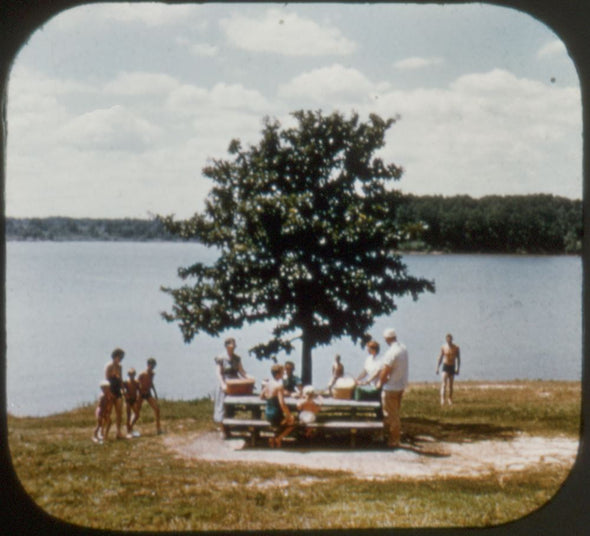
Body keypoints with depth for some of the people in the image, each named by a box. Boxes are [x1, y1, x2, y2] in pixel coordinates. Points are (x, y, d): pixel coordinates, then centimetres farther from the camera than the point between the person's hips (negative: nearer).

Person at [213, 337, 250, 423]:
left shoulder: (237, 358, 10)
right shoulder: (220, 358, -6)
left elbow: (241, 371, 10)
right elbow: (218, 373, -11)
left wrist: (249, 378, -5)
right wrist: (223, 384, -23)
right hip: (225, 385, -5)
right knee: (223, 405, -4)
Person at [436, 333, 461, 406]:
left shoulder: (456, 348, -1)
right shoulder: (443, 347, -1)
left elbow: (458, 359, 6)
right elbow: (440, 358, 7)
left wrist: (458, 369, 0)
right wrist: (437, 368, 2)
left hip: (452, 367, 2)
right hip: (445, 367, -2)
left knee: (450, 385, 9)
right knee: (444, 383, -17)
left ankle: (450, 400, 22)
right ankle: (442, 399, -26)